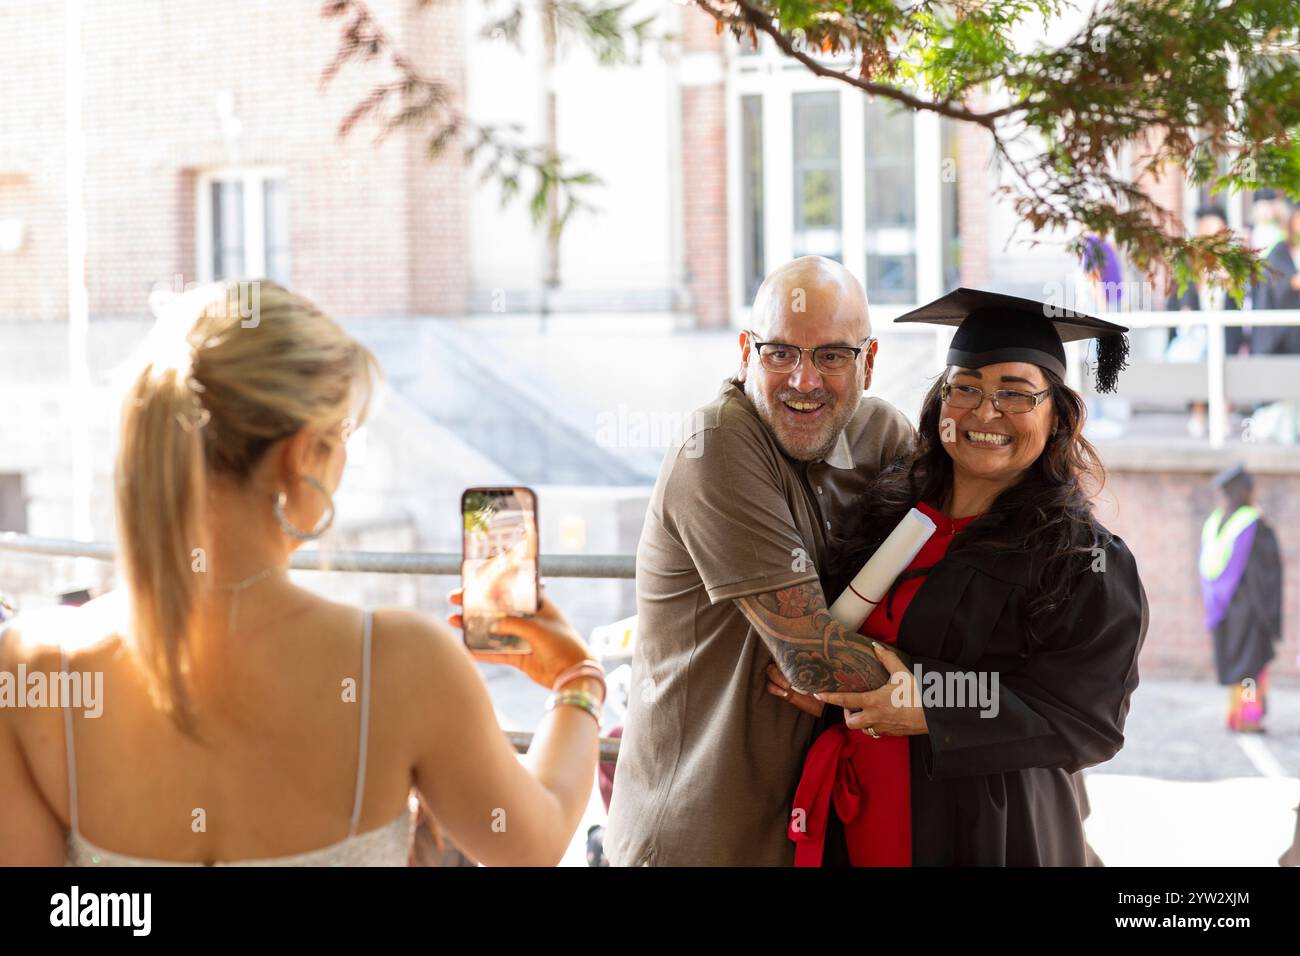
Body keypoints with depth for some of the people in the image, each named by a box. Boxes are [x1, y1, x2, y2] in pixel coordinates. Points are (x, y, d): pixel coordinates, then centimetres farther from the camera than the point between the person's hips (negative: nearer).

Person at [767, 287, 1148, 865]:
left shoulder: (1088, 567, -11)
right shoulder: (885, 515, 4)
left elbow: (1083, 721, -16)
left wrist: (929, 710, -24)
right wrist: (831, 692, -7)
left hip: (989, 842, -4)